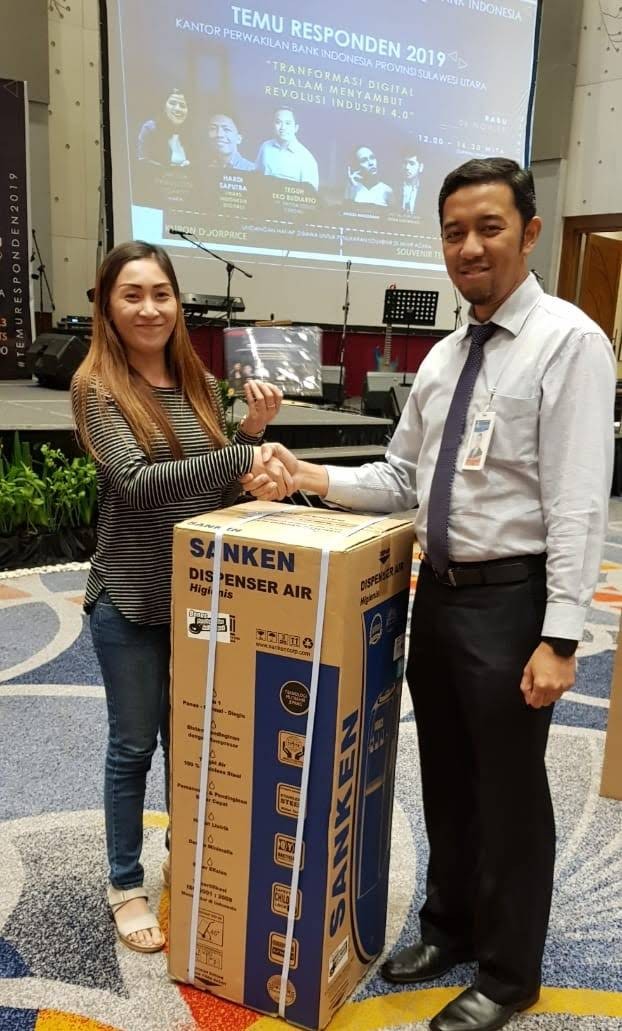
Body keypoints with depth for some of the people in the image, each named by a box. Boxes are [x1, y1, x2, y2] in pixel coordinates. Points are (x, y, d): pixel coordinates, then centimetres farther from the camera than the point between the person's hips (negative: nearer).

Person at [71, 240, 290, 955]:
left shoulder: (199, 385, 4)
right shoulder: (97, 387, -11)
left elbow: (219, 490, 8)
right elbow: (136, 482, -26)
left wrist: (253, 431, -8)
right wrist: (245, 454, -34)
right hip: (130, 600, -5)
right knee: (134, 745, 9)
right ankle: (125, 885, 29)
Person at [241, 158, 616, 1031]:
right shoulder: (442, 356, 11)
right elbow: (402, 480, 12)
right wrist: (312, 478, -2)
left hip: (511, 599, -7)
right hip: (438, 592, 7)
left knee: (509, 794, 9)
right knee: (445, 779, 21)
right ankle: (449, 927, 45)